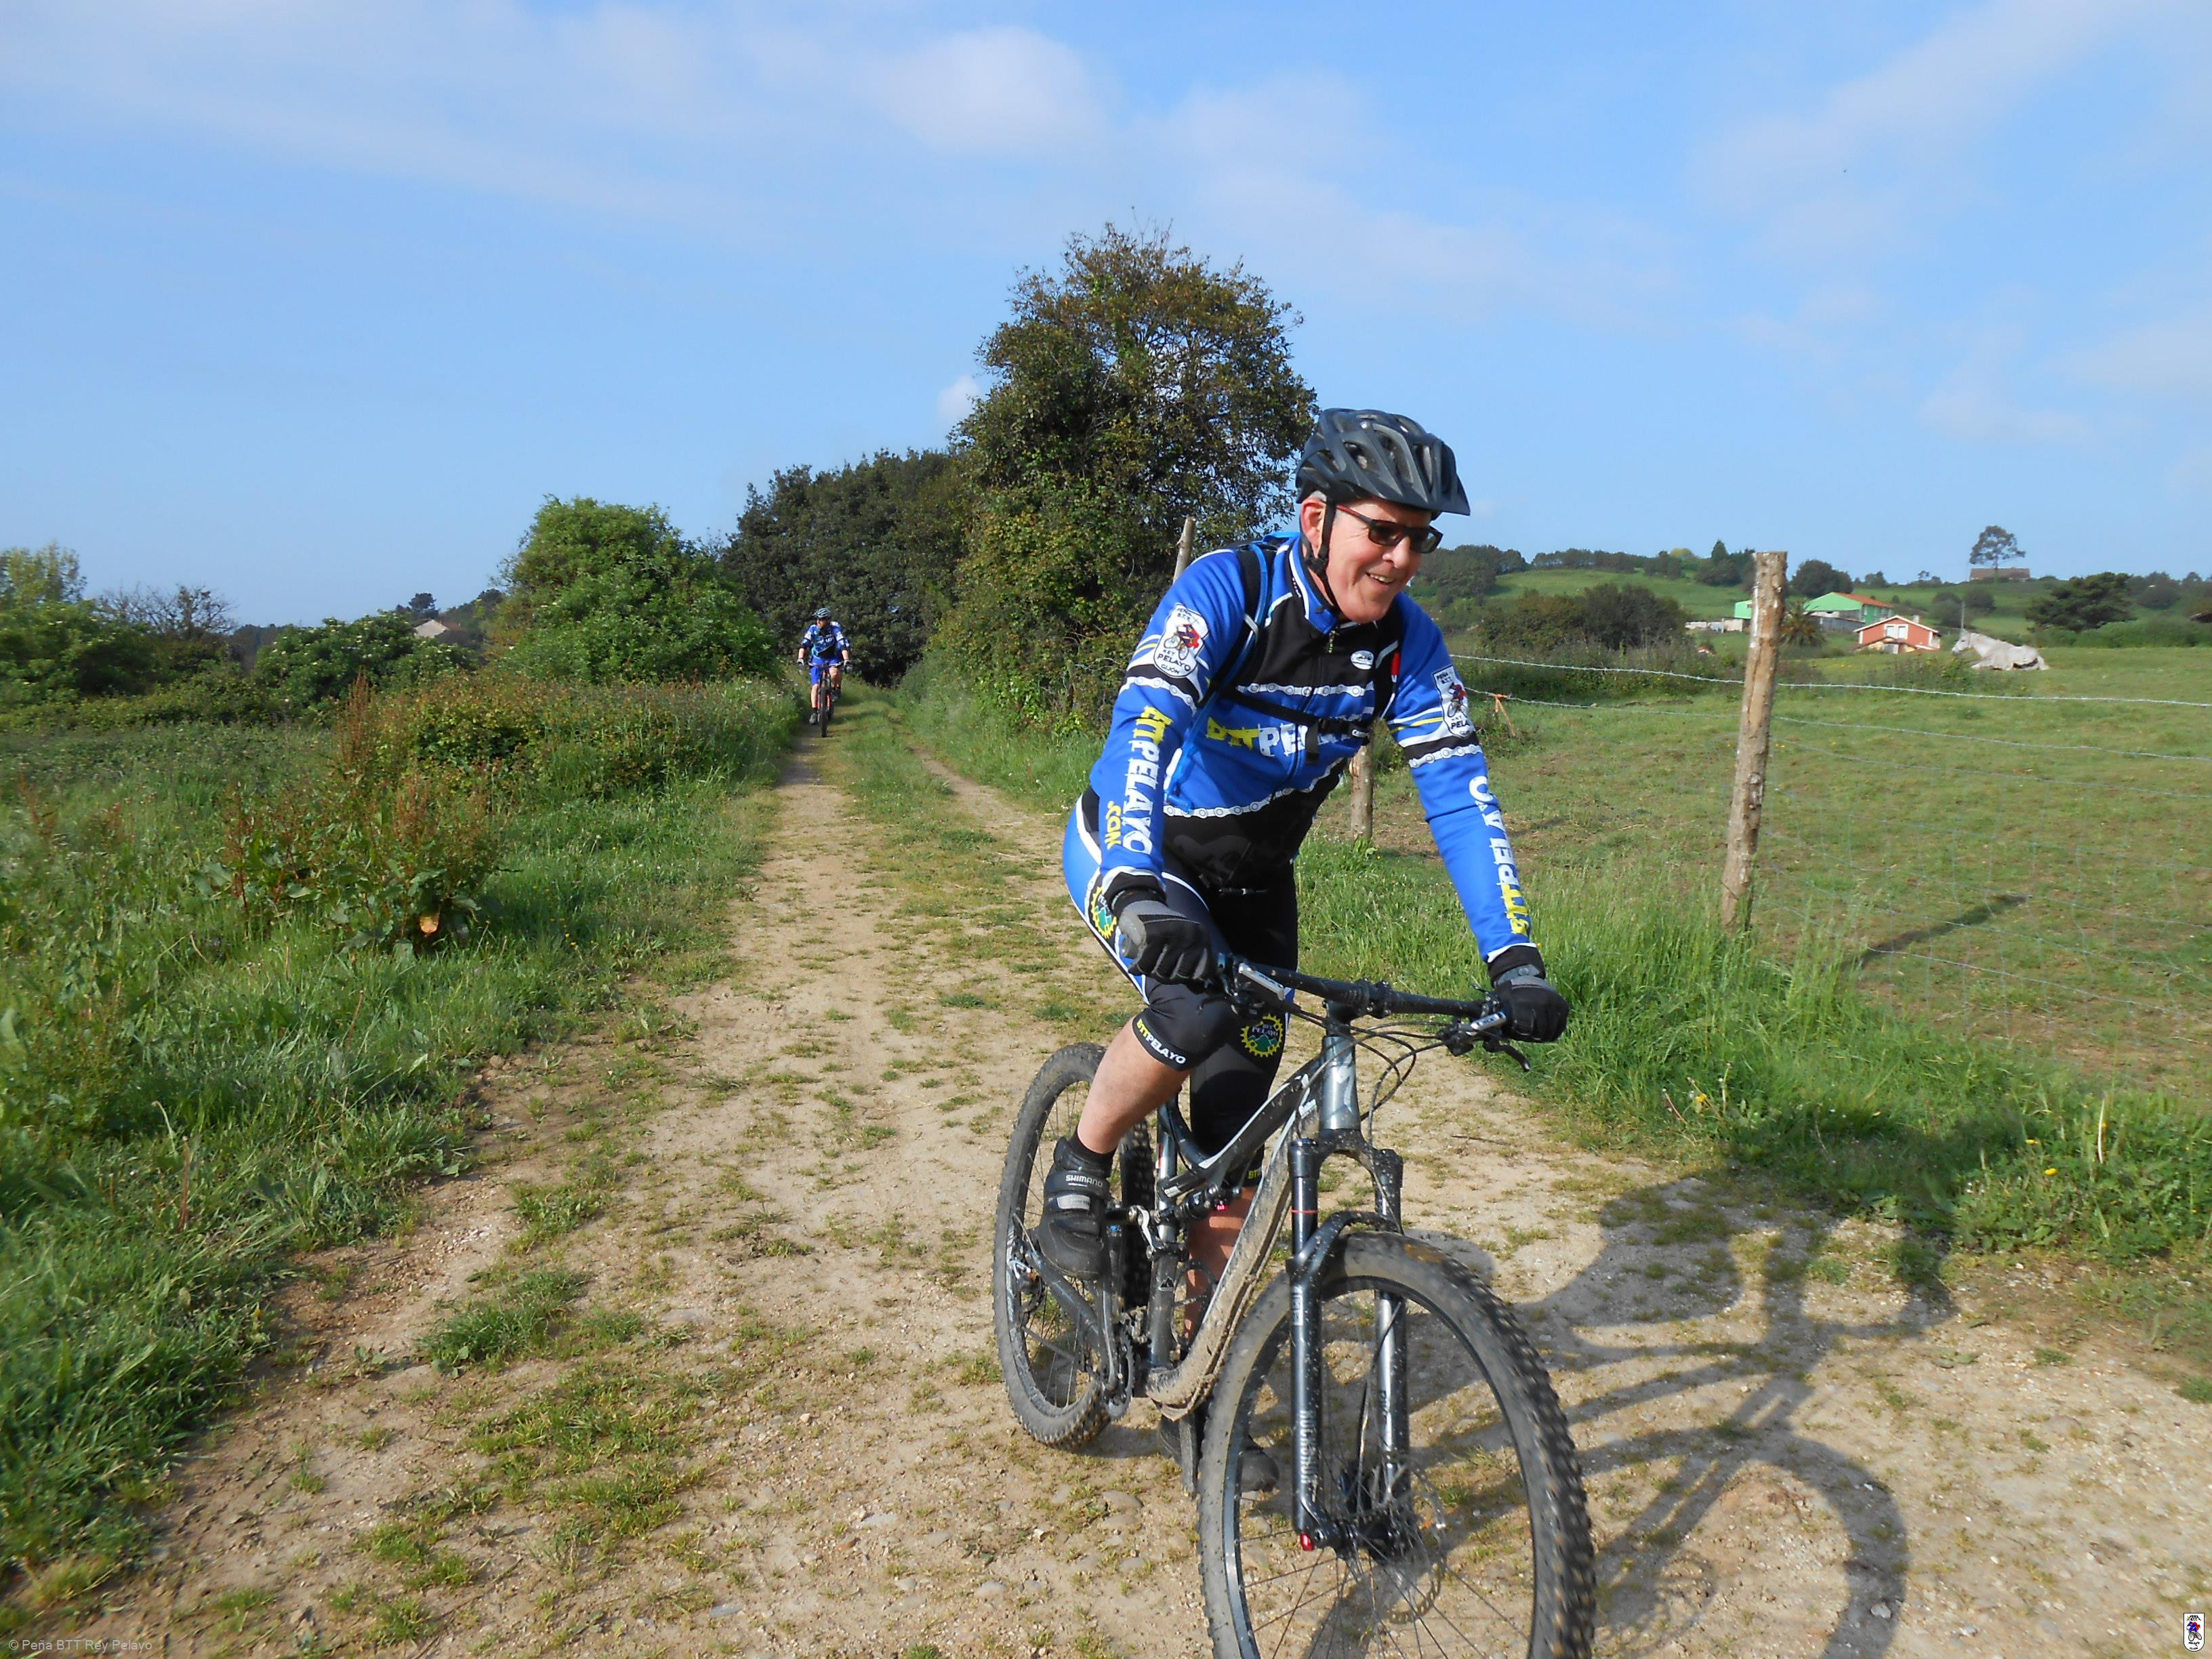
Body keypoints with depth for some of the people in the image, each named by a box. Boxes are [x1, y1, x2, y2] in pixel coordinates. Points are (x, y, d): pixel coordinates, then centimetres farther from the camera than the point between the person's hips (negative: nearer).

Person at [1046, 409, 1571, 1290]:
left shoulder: (1408, 642, -12)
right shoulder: (1226, 589, -26)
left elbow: (1461, 796, -15)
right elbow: (1144, 723, -39)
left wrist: (1514, 960, -25)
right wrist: (1137, 889, -55)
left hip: (1250, 879, 5)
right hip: (1130, 850, -4)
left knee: (1237, 1128, 4)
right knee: (1197, 1008, -33)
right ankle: (1079, 1167, -5)